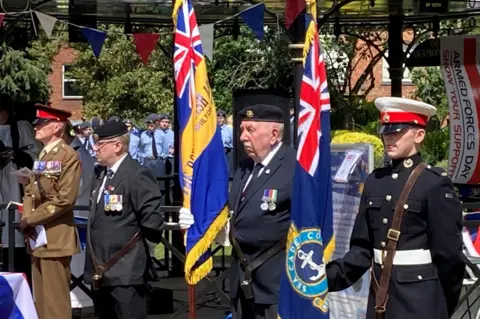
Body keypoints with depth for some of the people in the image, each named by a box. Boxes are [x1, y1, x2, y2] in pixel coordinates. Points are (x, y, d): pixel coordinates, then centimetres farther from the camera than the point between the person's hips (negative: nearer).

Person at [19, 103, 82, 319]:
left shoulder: (68, 157, -11)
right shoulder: (41, 156, 16)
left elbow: (64, 199, -18)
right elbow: (30, 192, 17)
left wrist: (31, 219, -14)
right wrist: (26, 219, -2)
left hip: (55, 238, -9)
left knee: (55, 299, -5)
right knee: (41, 298, 14)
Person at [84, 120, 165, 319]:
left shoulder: (137, 175, -13)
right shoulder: (105, 176, 18)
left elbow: (152, 218, -18)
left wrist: (139, 242, -4)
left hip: (124, 273, -9)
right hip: (101, 272, 9)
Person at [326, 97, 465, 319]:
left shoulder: (435, 184, -10)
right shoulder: (375, 181, 9)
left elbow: (448, 253, -8)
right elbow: (363, 247, 9)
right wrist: (332, 276, -5)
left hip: (419, 300, -6)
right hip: (379, 295, 6)